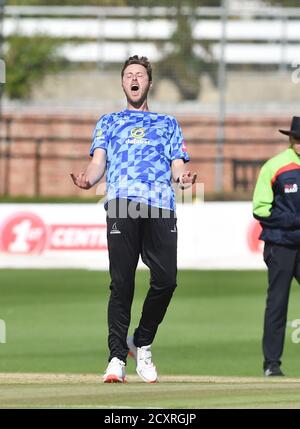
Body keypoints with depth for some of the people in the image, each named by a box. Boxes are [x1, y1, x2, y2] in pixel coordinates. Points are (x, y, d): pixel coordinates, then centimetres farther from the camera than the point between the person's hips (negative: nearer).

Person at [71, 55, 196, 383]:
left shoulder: (168, 124, 29)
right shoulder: (108, 122, 27)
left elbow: (177, 166, 16)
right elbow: (98, 162, 13)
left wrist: (182, 178, -9)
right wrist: (87, 180, -11)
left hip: (161, 207, 1)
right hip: (123, 203, -1)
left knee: (166, 279, -11)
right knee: (121, 281, -11)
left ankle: (143, 344, 10)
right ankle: (117, 357, -10)